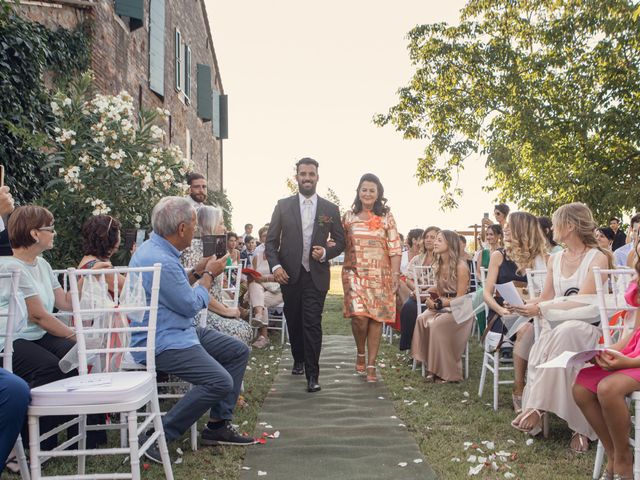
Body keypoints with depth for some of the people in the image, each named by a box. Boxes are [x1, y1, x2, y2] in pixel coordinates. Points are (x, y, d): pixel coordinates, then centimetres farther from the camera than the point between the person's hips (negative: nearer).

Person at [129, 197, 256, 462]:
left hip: (180, 330, 11)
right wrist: (209, 275, -2)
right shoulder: (160, 261, -25)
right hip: (162, 343, -11)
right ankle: (159, 437, -10)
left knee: (239, 351, 10)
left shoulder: (157, 250, 9)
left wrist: (197, 272, 10)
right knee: (220, 381, -25)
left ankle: (218, 425, 14)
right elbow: (191, 305, -17)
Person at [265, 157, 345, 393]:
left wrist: (326, 253, -12)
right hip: (289, 275, 2)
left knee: (312, 324, -7)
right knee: (293, 321, 14)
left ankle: (312, 374, -1)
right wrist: (275, 265, -10)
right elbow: (271, 240, 4)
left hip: (316, 276, -1)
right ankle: (299, 359, 36)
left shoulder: (330, 209, 4)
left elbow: (340, 241, 9)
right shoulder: (283, 206, 4)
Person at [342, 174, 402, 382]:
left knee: (376, 318, 2)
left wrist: (395, 274, -7)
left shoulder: (386, 217, 4)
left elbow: (395, 248, 0)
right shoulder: (349, 217, 7)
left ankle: (371, 365, 12)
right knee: (359, 316, -14)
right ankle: (360, 353, 14)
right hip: (355, 273, 0)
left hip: (380, 275, 0)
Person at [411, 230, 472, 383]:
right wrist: (433, 297, -4)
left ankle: (447, 373, -16)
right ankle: (431, 366, -13)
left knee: (437, 324, -31)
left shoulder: (460, 266, -15)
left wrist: (439, 304, -17)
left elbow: (460, 298, -16)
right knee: (421, 319, -22)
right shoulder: (438, 265, 9)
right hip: (443, 307, 7)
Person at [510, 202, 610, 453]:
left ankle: (536, 406, -33)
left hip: (586, 327, -4)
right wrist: (524, 305, -3)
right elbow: (546, 298, 16)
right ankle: (579, 427, -27)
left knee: (564, 333, -38)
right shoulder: (555, 259, 17)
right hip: (557, 325, 5)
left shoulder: (598, 258, -3)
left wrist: (540, 309, -19)